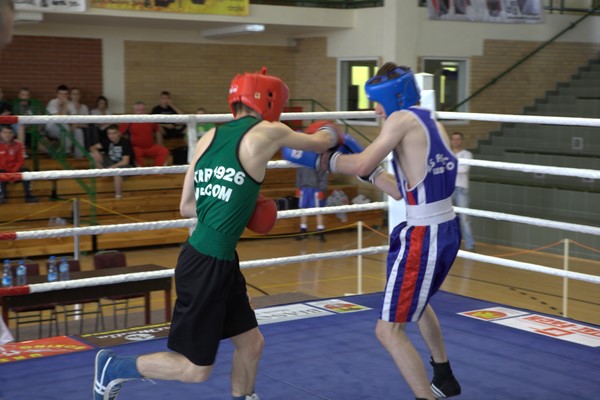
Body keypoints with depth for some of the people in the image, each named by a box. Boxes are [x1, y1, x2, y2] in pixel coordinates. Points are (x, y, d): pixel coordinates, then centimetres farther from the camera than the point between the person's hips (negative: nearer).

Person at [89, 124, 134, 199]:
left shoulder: (125, 142, -22)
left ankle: (118, 195, -31)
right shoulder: (108, 140, -4)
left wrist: (110, 168, -34)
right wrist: (95, 151, -27)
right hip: (112, 162, 6)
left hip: (126, 165, -6)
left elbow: (125, 161, -28)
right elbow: (93, 147, -2)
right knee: (93, 154, -12)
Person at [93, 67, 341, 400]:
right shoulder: (268, 133, -10)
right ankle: (114, 367, 17)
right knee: (196, 369, 7)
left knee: (251, 343, 18)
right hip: (206, 265, -8)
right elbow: (322, 143, 8)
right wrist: (330, 132, 29)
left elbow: (187, 207, 10)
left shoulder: (210, 137, 8)